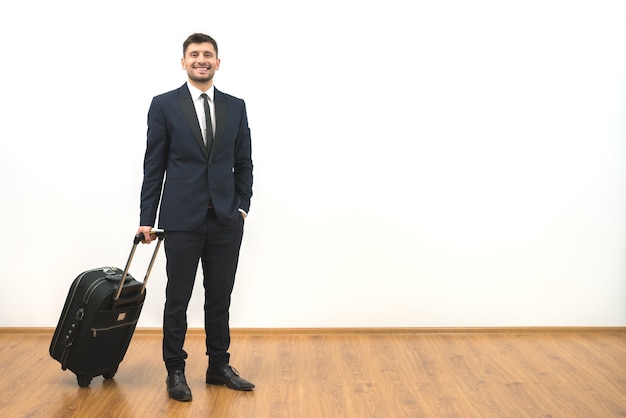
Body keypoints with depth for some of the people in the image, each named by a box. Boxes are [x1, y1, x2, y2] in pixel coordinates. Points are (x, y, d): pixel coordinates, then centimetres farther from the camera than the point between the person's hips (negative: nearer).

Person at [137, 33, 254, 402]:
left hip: (226, 220, 3)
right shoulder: (164, 105, 0)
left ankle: (219, 366, 24)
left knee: (220, 298, 11)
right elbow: (154, 165, -1)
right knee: (178, 299, 6)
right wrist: (147, 218, -2)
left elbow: (244, 162, 11)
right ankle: (176, 371, 20)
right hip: (182, 219, -3)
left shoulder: (236, 106, 8)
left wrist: (243, 205, 1)